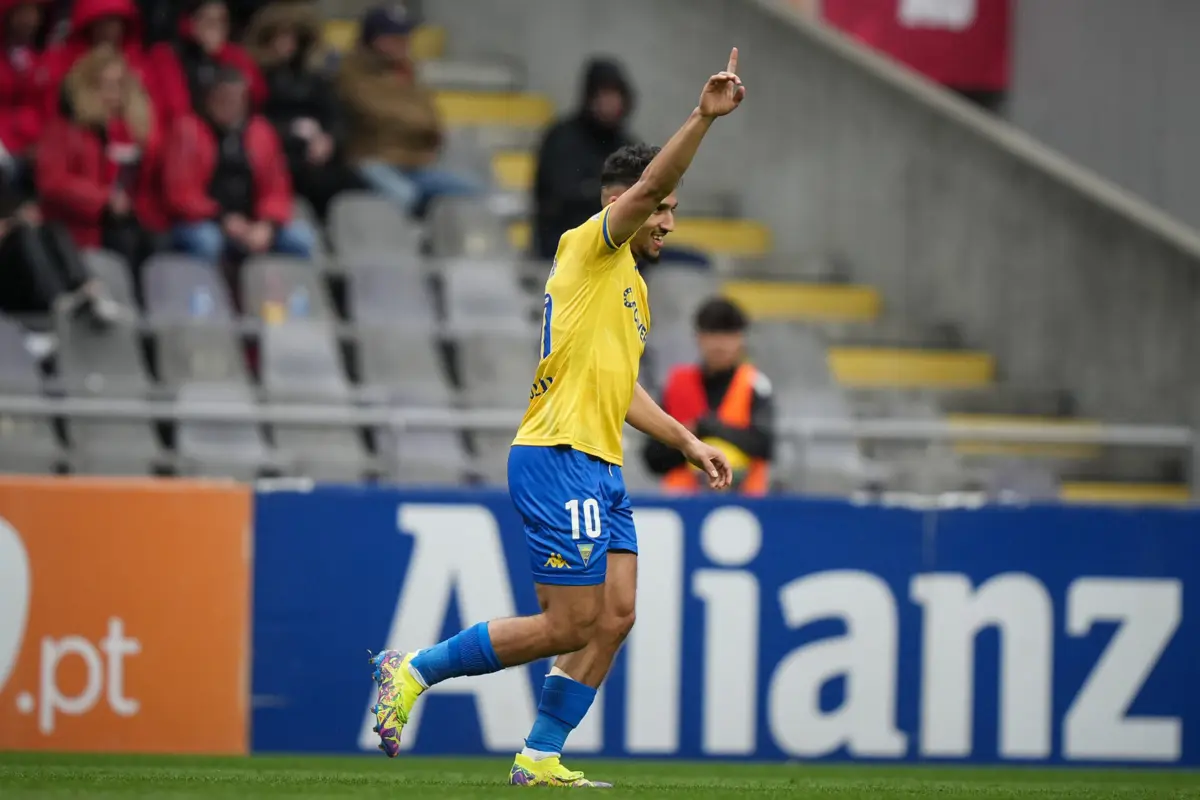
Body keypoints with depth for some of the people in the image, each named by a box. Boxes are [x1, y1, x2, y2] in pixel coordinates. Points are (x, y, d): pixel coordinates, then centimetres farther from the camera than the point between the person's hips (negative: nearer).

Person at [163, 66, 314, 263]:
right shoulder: (189, 130, -3)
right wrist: (223, 220, -19)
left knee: (300, 238, -19)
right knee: (204, 240, -38)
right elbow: (180, 194, -8)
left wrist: (266, 225, -11)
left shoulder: (260, 131, 11)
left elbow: (276, 190, 10)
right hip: (203, 224, -4)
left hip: (253, 229, 4)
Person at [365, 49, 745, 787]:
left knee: (616, 617, 3)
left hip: (600, 471, 10)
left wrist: (686, 441, 27)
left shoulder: (633, 286, 22)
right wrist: (702, 118, -31)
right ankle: (413, 670, 1)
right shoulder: (592, 248, -4)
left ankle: (541, 757, 9)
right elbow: (649, 183, -22)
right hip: (559, 457, -10)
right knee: (570, 626, -10)